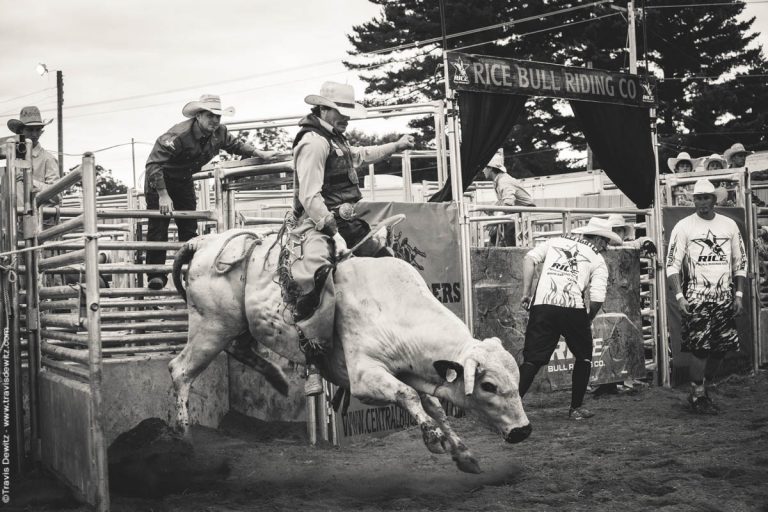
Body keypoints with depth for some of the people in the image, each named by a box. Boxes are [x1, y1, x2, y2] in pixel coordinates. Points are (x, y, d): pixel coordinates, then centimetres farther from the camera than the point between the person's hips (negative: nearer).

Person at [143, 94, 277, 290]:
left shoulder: (219, 133, -12)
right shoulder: (179, 135, -34)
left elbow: (235, 144, 12)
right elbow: (154, 163, -35)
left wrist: (260, 154, 4)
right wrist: (163, 195, -37)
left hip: (184, 181, 7)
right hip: (159, 180, -7)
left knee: (189, 227, 5)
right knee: (158, 226, -11)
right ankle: (156, 276, -8)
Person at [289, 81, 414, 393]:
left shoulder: (336, 139, 19)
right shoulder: (313, 142, -14)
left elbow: (360, 156, 42)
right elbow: (310, 197, -21)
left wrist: (396, 146, 48)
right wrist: (335, 234, -24)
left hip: (346, 220, 11)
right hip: (318, 225, -11)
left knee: (386, 260, 20)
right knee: (317, 287, -31)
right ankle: (309, 365, -29)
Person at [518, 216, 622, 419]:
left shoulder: (555, 242, 21)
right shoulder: (597, 260, 13)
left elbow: (529, 258, 6)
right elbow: (597, 298, 0)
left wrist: (526, 292, 7)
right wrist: (588, 320, 18)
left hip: (542, 306, 2)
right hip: (573, 309, -2)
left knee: (531, 360, 3)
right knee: (584, 357, 20)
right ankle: (576, 408, 23)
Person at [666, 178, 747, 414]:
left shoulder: (729, 225, 8)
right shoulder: (684, 227, -3)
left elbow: (740, 262, 13)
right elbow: (672, 264, -5)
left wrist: (739, 294, 5)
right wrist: (679, 296, -14)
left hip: (724, 297, 4)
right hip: (696, 297, -4)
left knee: (722, 348, 4)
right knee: (700, 349, -8)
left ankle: (703, 388, 23)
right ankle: (698, 395, 8)